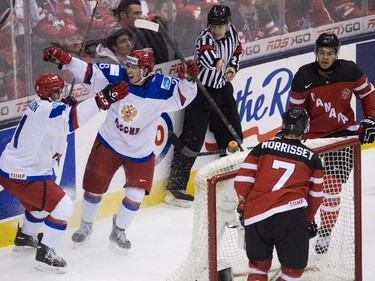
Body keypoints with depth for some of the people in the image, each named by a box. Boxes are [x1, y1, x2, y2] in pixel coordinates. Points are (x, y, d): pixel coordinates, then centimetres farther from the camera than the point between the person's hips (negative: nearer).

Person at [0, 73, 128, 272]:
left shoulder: (39, 106, 9)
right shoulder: (47, 110, -23)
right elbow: (69, 120, -41)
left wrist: (67, 105, -4)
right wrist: (102, 100, -47)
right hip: (23, 177, -10)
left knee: (40, 201, 32)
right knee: (62, 206, -7)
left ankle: (24, 237, 51)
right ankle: (45, 254, -3)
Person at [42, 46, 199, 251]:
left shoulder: (161, 87, -21)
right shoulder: (116, 75, -18)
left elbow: (183, 96, -23)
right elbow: (88, 73, -13)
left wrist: (187, 79, -43)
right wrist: (64, 59, -22)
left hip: (140, 152, -1)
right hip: (108, 143, 1)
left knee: (135, 197, 0)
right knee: (94, 188, 11)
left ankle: (119, 231, 29)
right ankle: (86, 226, 39)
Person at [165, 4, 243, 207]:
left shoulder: (231, 32, 0)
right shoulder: (205, 38, -22)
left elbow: (237, 50, 19)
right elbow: (207, 56, -45)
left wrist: (233, 66, 5)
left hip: (223, 89, 7)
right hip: (201, 90, -7)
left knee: (233, 134, 16)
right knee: (192, 139, -10)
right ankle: (175, 187, -8)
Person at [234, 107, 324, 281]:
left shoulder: (262, 148, 13)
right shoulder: (312, 158, 11)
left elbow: (242, 180, 9)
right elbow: (315, 195, 19)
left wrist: (243, 207, 24)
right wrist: (309, 220, 35)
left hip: (255, 216, 3)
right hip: (291, 215, -3)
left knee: (258, 264, 20)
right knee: (293, 266, 9)